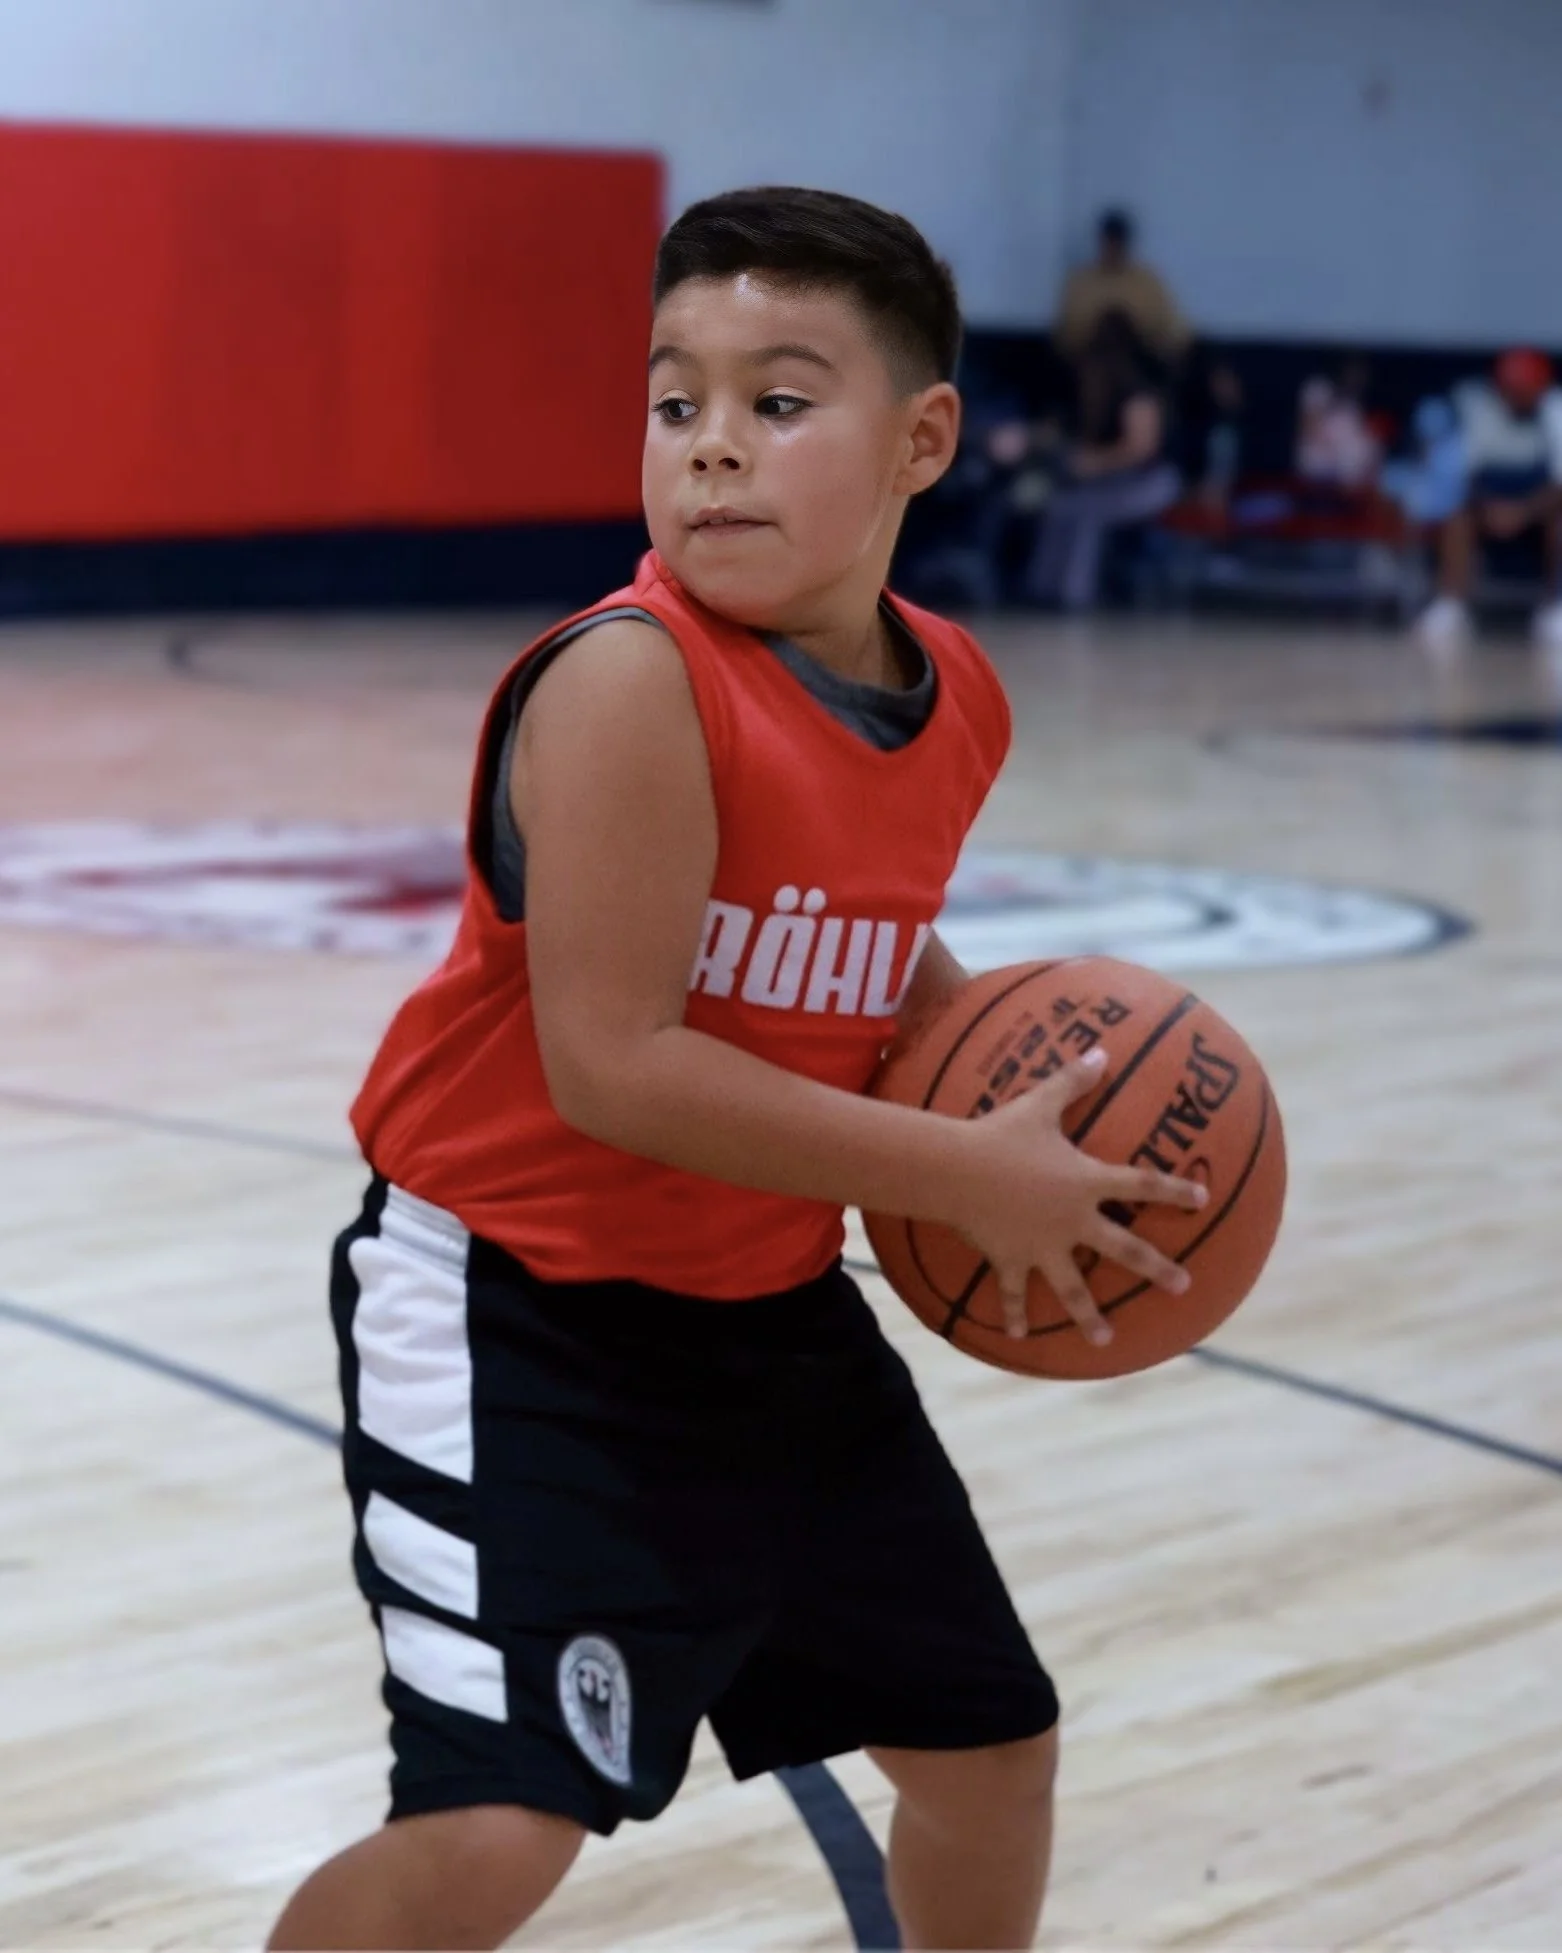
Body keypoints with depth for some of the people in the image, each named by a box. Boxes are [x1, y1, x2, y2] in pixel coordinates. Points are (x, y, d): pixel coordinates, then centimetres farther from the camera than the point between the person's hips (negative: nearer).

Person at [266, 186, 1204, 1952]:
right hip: (521, 1313, -7)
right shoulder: (629, 684, -25)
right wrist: (967, 1176, -23)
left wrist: (1023, 1067, -2)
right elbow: (610, 1064, -28)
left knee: (991, 1741, 19)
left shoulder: (954, 702, -1)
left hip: (770, 1313, 8)